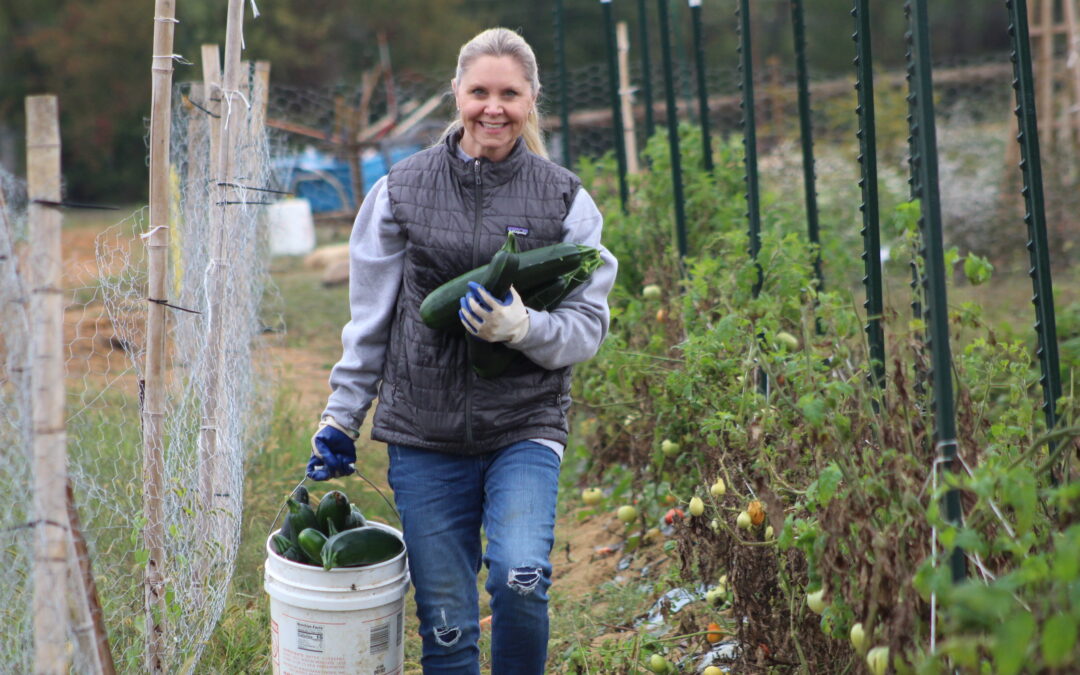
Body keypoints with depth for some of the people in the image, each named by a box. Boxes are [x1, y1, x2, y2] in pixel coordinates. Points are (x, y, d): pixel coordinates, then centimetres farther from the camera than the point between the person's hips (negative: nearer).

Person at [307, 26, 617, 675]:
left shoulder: (565, 200, 2)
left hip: (525, 430, -1)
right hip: (423, 437, 1)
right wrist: (342, 417, 12)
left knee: (521, 577, -23)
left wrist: (521, 327, -17)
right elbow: (369, 320, 12)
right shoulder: (403, 190, 4)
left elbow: (589, 325, 2)